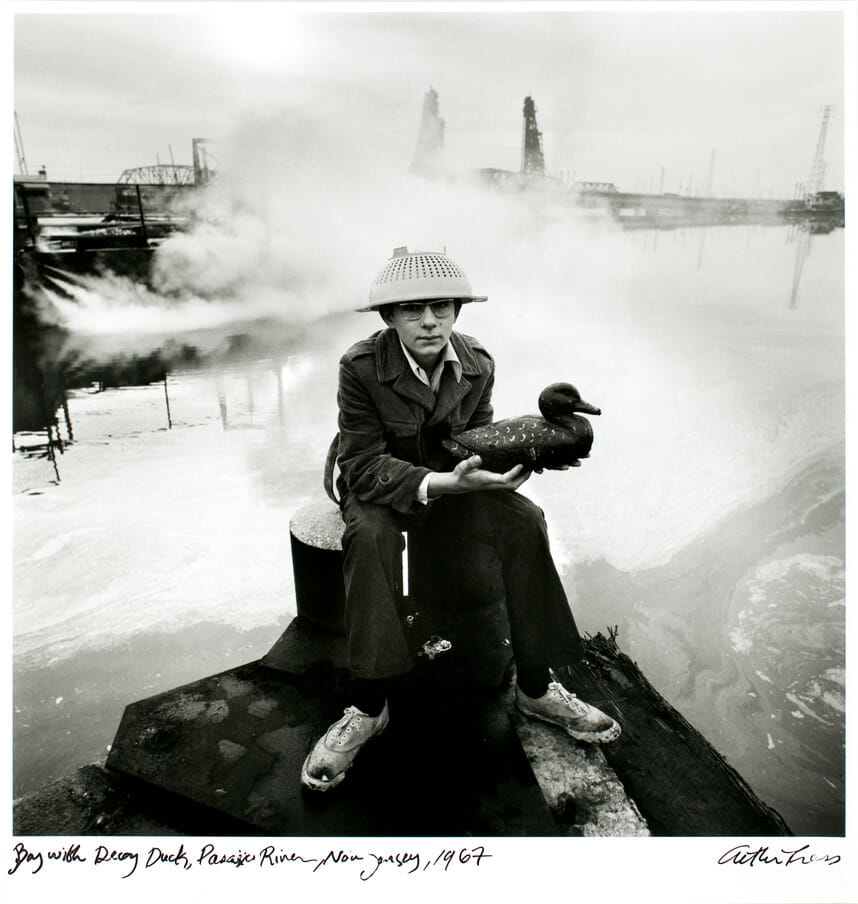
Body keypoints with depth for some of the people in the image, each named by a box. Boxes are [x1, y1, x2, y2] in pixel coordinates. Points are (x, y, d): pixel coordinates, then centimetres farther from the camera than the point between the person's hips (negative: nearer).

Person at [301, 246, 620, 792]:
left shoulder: (478, 364, -9)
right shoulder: (361, 367, -22)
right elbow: (365, 466, -25)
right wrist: (443, 483, -40)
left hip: (453, 480, 4)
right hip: (381, 486, -3)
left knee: (524, 520, -21)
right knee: (370, 537, -36)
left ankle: (536, 688, -7)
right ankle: (367, 709, -21)